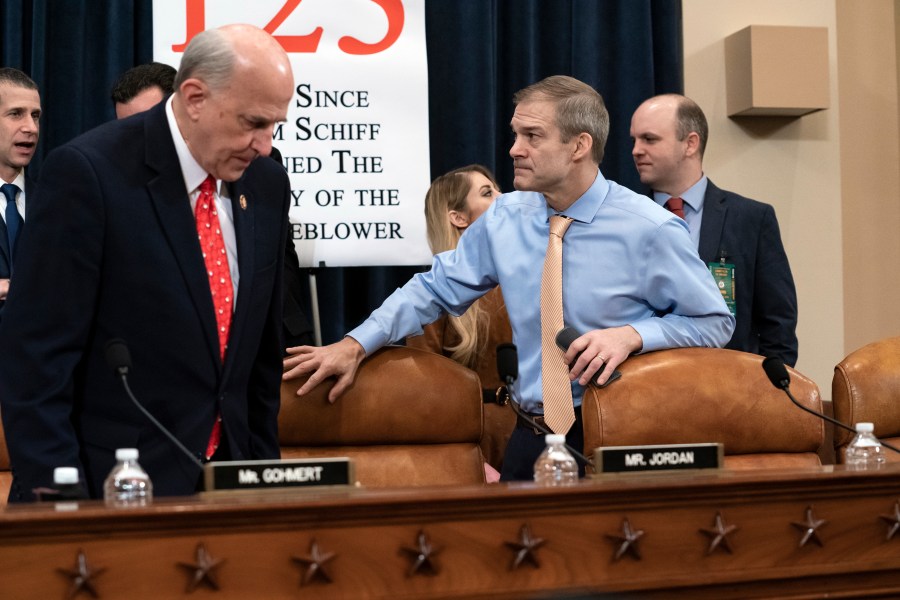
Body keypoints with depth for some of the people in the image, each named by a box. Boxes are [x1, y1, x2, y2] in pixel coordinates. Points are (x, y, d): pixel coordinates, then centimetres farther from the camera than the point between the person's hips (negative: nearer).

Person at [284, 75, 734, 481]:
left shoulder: (649, 229, -8)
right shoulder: (504, 219, 4)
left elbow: (714, 322, 0)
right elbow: (434, 289, 11)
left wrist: (631, 335, -17)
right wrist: (355, 345, 0)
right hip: (532, 436, 3)